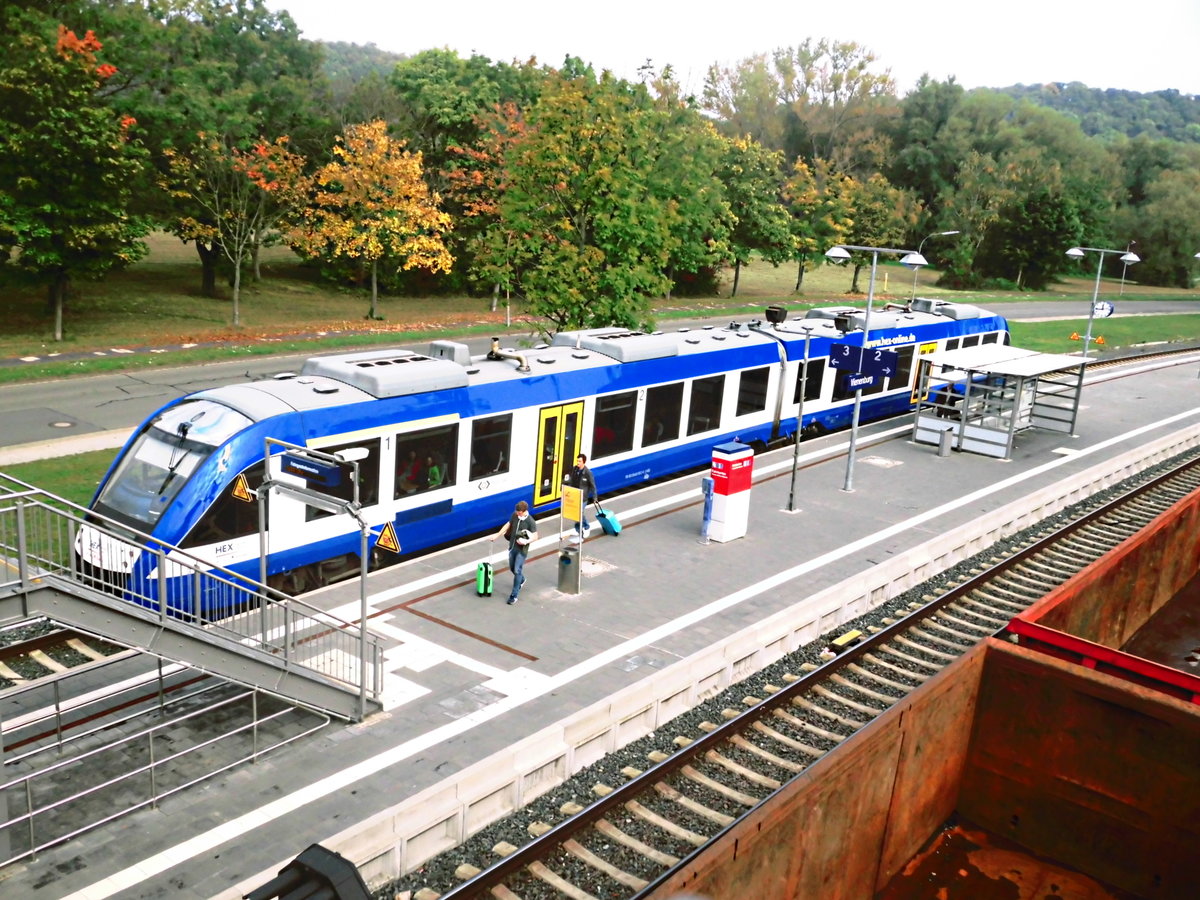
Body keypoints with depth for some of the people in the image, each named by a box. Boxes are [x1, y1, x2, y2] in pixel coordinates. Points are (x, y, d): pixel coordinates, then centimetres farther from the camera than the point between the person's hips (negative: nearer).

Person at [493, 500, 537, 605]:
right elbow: (508, 524, 11)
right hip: (512, 547, 6)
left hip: (522, 550, -6)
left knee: (517, 571, -5)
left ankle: (514, 595, 3)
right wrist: (497, 535, 10)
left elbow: (535, 537, -15)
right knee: (512, 568, 20)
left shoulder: (530, 522, -20)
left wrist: (527, 541, -32)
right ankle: (521, 580, 51)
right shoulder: (515, 515, -5)